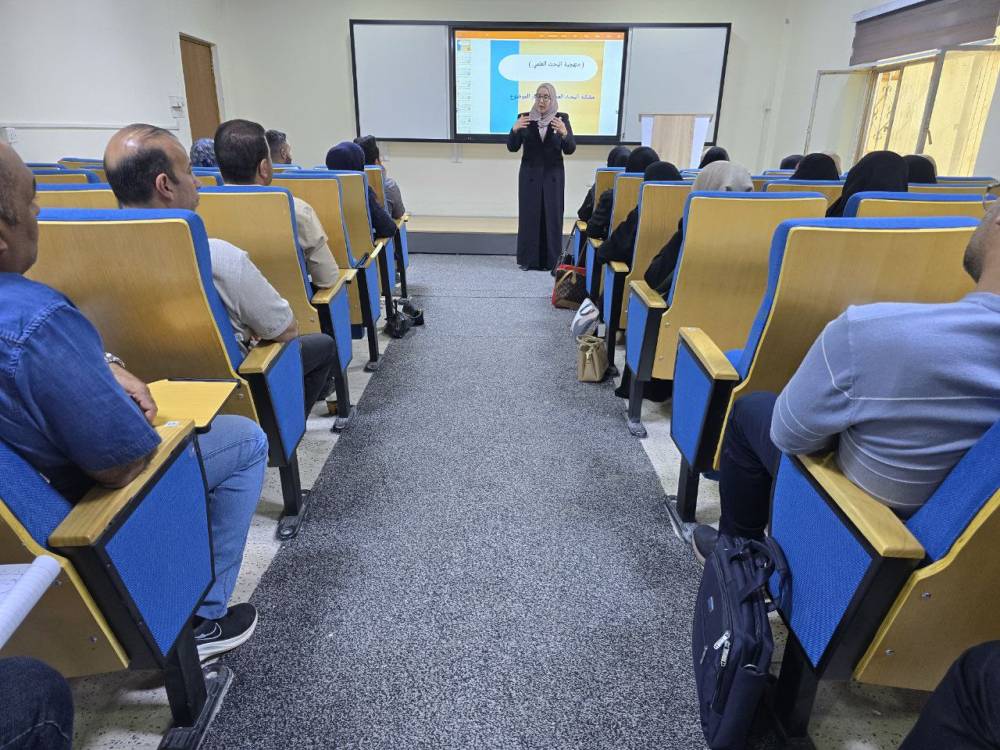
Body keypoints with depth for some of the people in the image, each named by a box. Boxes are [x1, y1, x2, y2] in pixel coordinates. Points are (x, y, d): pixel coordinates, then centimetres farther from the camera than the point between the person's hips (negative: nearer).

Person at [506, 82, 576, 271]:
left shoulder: (562, 118, -2)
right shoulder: (524, 118, 0)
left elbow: (570, 149, -9)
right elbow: (512, 148, -5)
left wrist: (564, 133, -28)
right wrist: (515, 129, -24)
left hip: (553, 176, 0)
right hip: (530, 175, 0)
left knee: (551, 216, 0)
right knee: (529, 215, 0)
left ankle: (550, 260, 8)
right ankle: (527, 259, 9)